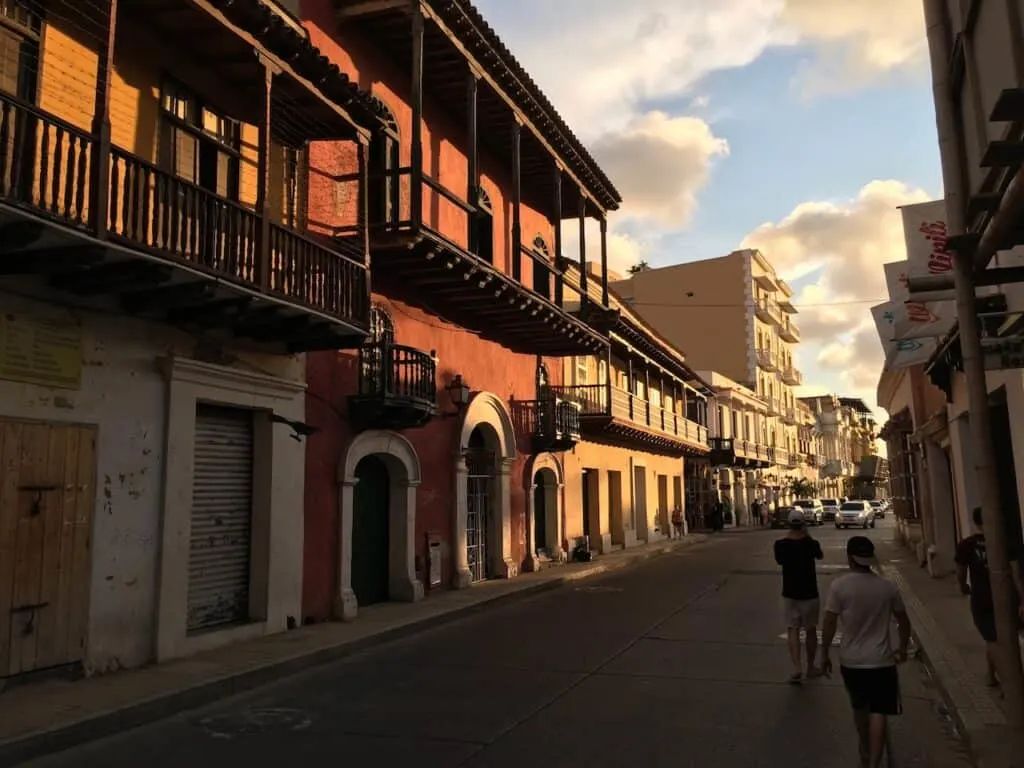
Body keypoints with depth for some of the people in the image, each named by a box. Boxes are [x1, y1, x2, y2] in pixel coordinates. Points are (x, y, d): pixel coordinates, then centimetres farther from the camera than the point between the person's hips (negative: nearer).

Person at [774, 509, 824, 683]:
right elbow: (820, 556, 9)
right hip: (809, 593, -1)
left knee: (792, 630, 5)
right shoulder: (810, 543, -13)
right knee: (811, 630, 13)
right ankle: (811, 668, 25)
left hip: (789, 593, 1)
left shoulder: (781, 544, -9)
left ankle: (797, 668, -9)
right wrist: (808, 536, 11)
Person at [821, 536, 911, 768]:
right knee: (879, 713, 3)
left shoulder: (839, 586, -13)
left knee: (860, 707, 21)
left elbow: (829, 624, -11)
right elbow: (904, 622, 5)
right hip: (881, 660, -1)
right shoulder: (888, 587, -6)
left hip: (851, 660, 1)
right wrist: (903, 648, 23)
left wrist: (824, 654, 1)